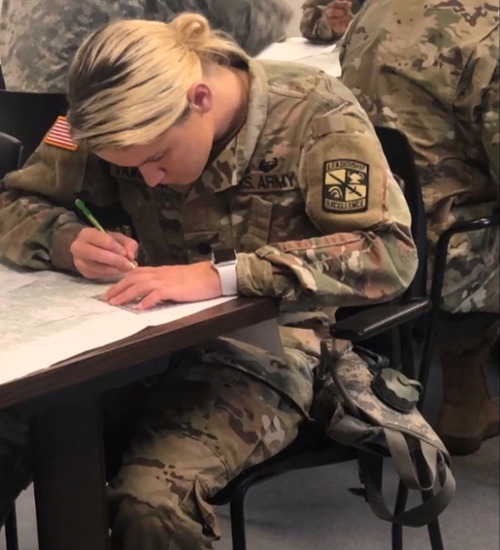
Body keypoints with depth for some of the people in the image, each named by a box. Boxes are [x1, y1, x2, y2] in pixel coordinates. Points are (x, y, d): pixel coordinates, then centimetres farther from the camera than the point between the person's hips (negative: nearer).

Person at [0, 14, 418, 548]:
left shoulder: (313, 114, -15)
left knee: (149, 502, -31)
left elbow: (389, 251, -24)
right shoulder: (121, 116, -4)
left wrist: (225, 275, -34)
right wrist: (69, 241, -20)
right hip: (155, 340, 4)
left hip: (267, 349, -4)